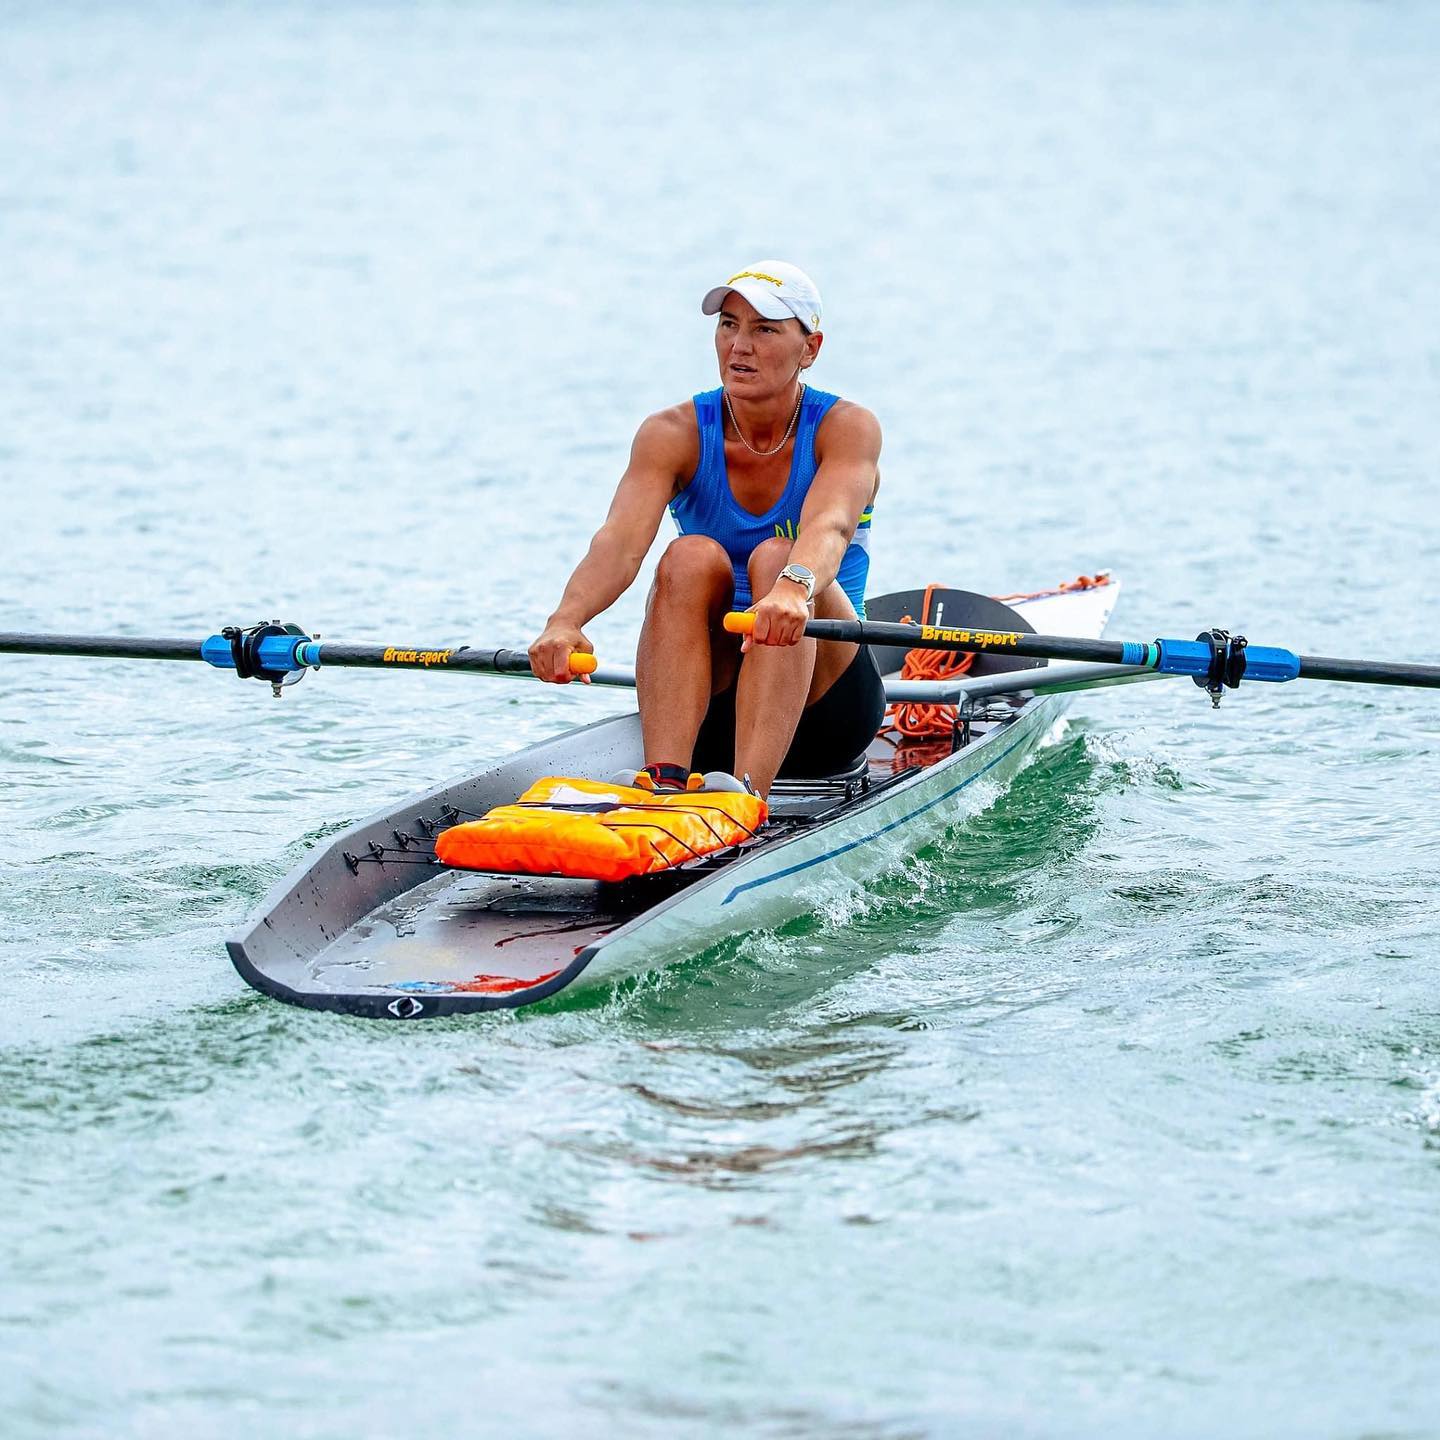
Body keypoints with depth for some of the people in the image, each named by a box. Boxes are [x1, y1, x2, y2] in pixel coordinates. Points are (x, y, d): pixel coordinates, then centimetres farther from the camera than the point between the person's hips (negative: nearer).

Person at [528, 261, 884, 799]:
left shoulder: (846, 428, -9)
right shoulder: (676, 433, -5)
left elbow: (829, 526, -32)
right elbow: (621, 540, -23)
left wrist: (794, 589, -55)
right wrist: (566, 620, -45)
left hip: (821, 700, -2)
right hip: (706, 707, 2)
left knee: (775, 559, -29)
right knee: (692, 557, -26)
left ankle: (746, 791, -47)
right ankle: (664, 780, -43)